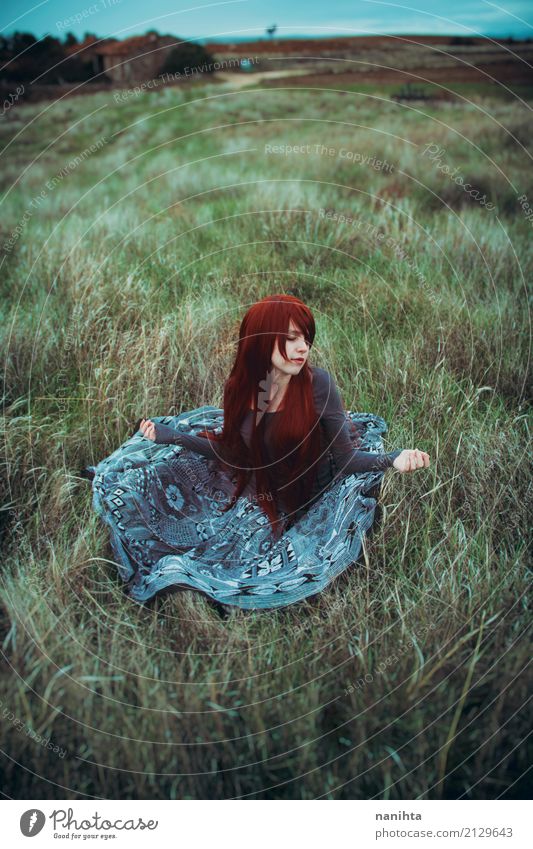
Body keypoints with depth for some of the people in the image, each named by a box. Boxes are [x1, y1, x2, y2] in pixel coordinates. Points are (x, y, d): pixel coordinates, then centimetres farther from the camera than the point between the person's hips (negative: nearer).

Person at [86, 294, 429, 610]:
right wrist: (169, 435, -1)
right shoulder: (240, 388, -14)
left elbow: (344, 459, -19)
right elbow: (231, 450, -1)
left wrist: (394, 459, -37)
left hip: (301, 501, -2)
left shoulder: (317, 383, -25)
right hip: (253, 490, 2)